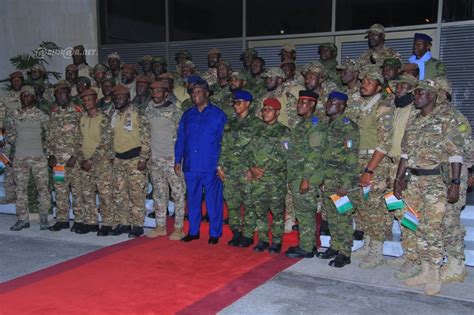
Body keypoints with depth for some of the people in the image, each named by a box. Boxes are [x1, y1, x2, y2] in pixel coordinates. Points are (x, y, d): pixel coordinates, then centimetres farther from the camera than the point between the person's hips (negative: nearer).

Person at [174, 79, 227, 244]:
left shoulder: (218, 115, 0)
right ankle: (193, 231, 24)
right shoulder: (187, 115, 11)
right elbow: (180, 139, 14)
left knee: (213, 201, 2)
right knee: (192, 200, 12)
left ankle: (215, 233, 15)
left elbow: (224, 141, -1)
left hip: (211, 167, -4)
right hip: (190, 166, 4)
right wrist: (177, 161, 7)